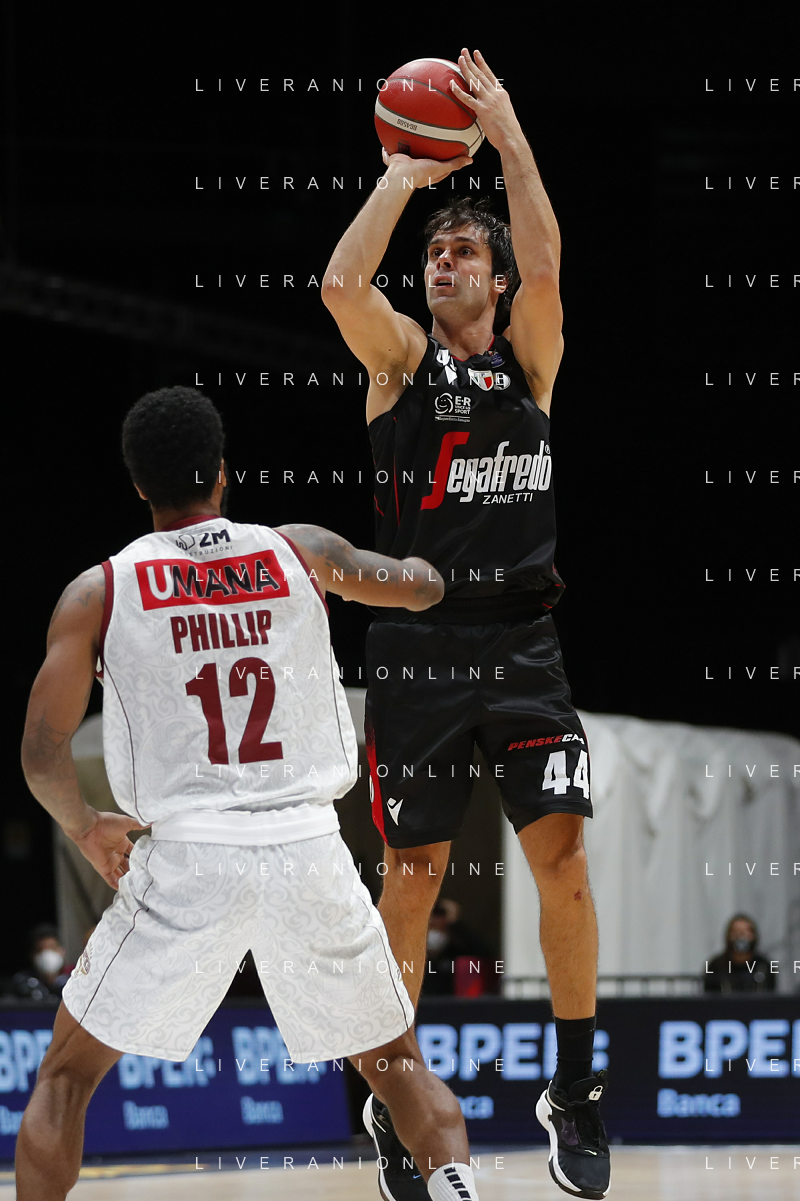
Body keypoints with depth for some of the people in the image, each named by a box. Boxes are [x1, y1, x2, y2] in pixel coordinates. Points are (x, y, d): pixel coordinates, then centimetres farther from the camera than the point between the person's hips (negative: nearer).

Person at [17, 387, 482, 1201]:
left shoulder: (99, 592, 1)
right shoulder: (303, 554, 7)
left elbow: (41, 758, 0)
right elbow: (421, 588, 26)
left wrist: (85, 829, 19)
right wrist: (420, 569, 50)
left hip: (187, 859, -2)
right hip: (309, 849, 2)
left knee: (67, 1073, 14)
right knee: (394, 1062, 20)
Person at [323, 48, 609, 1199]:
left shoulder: (528, 359, 9)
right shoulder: (402, 359, 5)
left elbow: (544, 267, -11)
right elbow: (341, 284, -15)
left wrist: (506, 131, -11)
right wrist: (407, 175, -7)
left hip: (521, 640, 1)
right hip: (417, 643, -1)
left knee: (562, 854, -8)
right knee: (413, 874, 3)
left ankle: (574, 1090, 3)